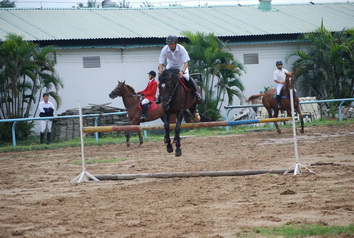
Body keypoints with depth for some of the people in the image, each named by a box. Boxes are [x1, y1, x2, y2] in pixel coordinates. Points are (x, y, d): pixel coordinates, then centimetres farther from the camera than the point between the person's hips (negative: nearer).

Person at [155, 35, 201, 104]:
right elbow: (161, 63, -19)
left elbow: (186, 63, -29)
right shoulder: (164, 50, -24)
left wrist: (182, 71, -45)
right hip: (170, 66, 2)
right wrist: (161, 72, -36)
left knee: (187, 77, -23)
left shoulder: (181, 49, -29)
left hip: (181, 66, -2)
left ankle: (196, 92, 0)